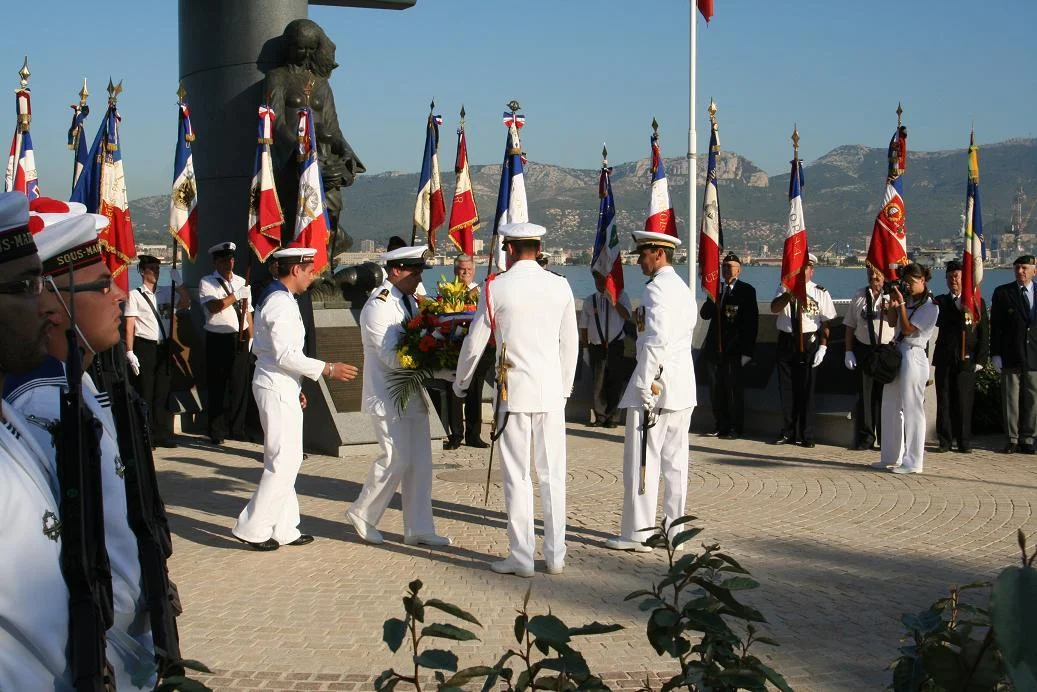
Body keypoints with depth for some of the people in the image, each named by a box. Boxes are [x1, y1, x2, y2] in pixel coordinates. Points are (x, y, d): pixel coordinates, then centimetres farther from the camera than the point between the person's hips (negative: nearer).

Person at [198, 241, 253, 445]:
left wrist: (250, 338, 9)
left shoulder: (242, 282, 15)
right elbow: (214, 307, -16)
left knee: (240, 384, 5)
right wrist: (236, 296, -20)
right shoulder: (206, 283, -1)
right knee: (218, 387, 0)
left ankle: (237, 429, 16)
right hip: (218, 340, -4)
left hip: (240, 339, 4)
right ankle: (217, 432, 8)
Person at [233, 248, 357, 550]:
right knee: (284, 462, -6)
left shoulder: (274, 298, 14)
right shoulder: (282, 303, -16)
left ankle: (284, 528, 20)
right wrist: (328, 369, -16)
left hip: (279, 387, 10)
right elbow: (286, 355, -22)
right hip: (278, 391, -10)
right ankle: (252, 527, -1)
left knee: (286, 460, 14)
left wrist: (294, 386, 21)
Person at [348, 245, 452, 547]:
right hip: (388, 397, -9)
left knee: (420, 462, 8)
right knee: (396, 459, -6)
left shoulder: (408, 301, 11)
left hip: (412, 395, 9)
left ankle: (418, 529, 15)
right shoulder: (379, 306, -16)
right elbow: (392, 357, -22)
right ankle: (362, 513, 14)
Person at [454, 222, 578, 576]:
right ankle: (556, 556, 14)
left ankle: (521, 557, 6)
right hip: (552, 390, 3)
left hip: (515, 391, -3)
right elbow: (570, 344, 10)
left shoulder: (497, 288, -5)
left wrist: (461, 382, 19)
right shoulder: (560, 286, 4)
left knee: (517, 476, 3)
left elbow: (474, 342, 3)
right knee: (553, 474, 9)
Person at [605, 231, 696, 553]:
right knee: (675, 461, 10)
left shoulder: (656, 288, -13)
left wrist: (646, 386, -19)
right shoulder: (683, 288, 17)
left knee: (642, 461, -4)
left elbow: (656, 341, -20)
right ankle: (673, 531, 15)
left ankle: (637, 534, -1)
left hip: (657, 384, -9)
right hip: (682, 387, 9)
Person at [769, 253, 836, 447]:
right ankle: (787, 433, 16)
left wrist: (822, 347, -9)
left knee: (806, 389, -1)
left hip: (809, 342, -2)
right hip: (786, 341, 3)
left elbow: (826, 322, -1)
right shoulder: (785, 289, 9)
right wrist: (790, 293, -22)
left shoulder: (820, 293, 2)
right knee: (786, 388, 6)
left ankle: (806, 435, 7)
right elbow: (774, 308, -8)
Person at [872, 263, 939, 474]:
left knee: (911, 409, -5)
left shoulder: (930, 306, -9)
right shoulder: (908, 300, 12)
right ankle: (891, 457, 23)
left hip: (913, 357, -9)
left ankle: (913, 462, -1)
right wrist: (892, 304, 3)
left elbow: (907, 329, -14)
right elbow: (892, 322, 19)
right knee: (890, 408, 13)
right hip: (897, 354, 9)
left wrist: (901, 303, -13)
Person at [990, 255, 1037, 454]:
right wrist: (995, 354, -4)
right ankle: (1012, 439, 7)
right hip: (1010, 356, -1)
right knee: (1011, 399, 0)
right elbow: (995, 326, 2)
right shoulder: (1002, 293, 4)